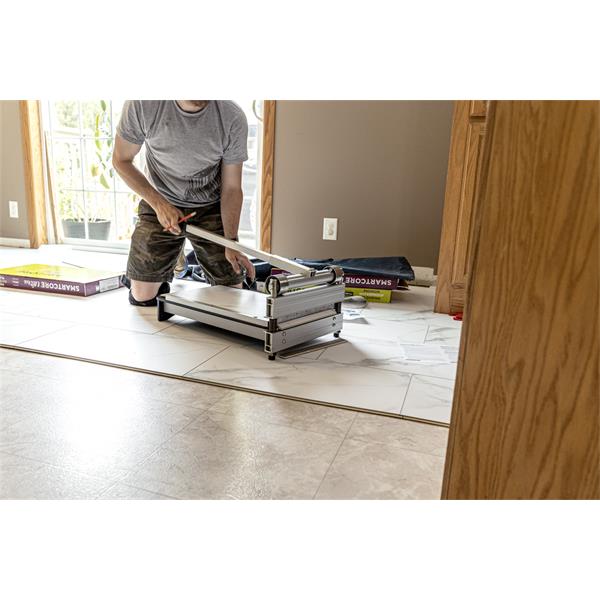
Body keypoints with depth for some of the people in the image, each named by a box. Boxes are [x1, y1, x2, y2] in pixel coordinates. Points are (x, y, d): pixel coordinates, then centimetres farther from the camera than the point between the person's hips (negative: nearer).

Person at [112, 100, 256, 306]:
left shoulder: (233, 118, -21)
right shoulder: (142, 104, -21)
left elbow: (231, 188, -13)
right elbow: (121, 160, -7)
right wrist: (159, 204, -20)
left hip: (211, 208, 1)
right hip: (161, 204, 0)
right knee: (142, 297, -1)